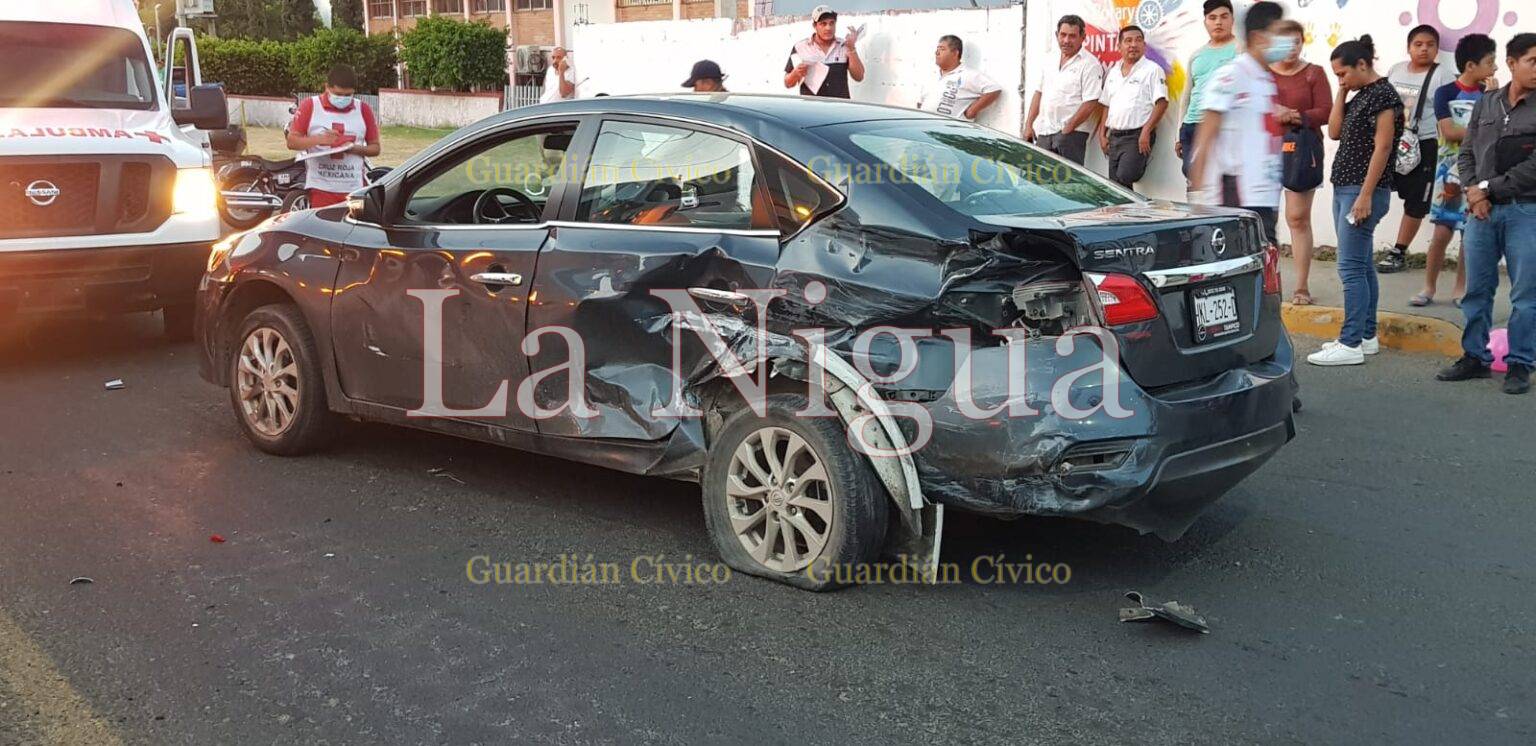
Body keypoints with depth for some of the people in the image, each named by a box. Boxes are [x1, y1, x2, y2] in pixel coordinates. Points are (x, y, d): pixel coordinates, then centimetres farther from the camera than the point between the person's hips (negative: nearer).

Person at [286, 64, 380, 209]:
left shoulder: (364, 110, 10)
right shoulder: (310, 106, 6)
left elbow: (375, 147, 13)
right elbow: (292, 142, 2)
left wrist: (356, 149, -9)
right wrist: (319, 139, -15)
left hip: (355, 190, 1)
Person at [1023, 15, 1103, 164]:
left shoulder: (1090, 64, -7)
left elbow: (1090, 104, -14)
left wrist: (1067, 129, -15)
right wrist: (1029, 125, 10)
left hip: (1071, 134, -7)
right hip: (1043, 132, 7)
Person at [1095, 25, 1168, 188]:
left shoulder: (1152, 70, -4)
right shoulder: (1113, 72, 17)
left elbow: (1162, 103, -12)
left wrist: (1146, 131, -20)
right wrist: (1102, 134, 13)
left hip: (1137, 137, -6)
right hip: (1114, 136, 6)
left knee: (1124, 179, -25)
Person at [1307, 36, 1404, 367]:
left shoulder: (1383, 94, -11)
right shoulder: (1359, 96, 16)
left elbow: (1383, 147, -16)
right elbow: (1335, 131, 12)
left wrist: (1365, 195, -20)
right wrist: (1342, 92, 8)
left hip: (1363, 191, -10)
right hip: (1344, 189, 10)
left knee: (1351, 268, -12)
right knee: (1361, 266, 12)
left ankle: (1351, 345, -12)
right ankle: (1366, 336, 18)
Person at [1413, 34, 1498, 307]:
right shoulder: (1446, 93, -3)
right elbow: (1450, 132, -11)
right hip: (1451, 170, -3)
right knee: (1442, 231, -4)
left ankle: (1460, 289, 14)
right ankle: (1429, 287, 7)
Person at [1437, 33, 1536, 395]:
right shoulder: (1485, 103, 10)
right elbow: (1467, 154, 9)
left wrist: (1488, 188, -10)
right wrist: (1473, 191, -7)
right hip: (1482, 210, 3)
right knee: (1477, 289, 8)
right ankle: (1475, 357, 19)